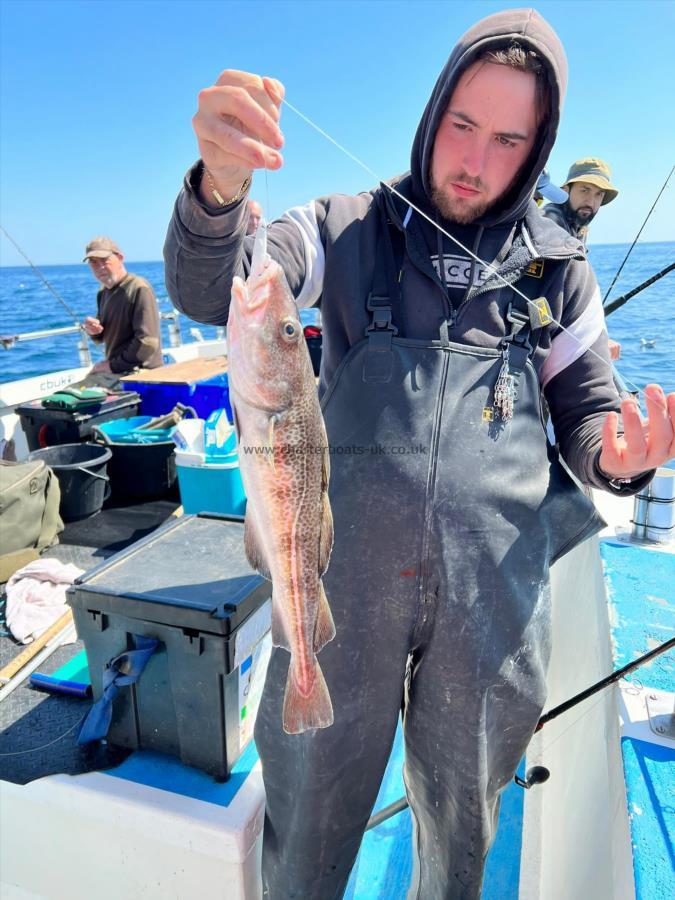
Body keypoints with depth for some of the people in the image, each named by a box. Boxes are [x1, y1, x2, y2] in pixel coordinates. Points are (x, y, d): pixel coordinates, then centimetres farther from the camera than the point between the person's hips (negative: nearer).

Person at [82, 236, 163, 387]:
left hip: (140, 373, -8)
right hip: (114, 372, 8)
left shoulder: (139, 289, -15)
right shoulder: (103, 292, 12)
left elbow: (148, 342, -23)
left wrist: (114, 365, -16)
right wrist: (94, 331, 0)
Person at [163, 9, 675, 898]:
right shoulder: (349, 231, 4)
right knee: (308, 807, 16)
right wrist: (221, 185, -30)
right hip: (343, 579, -1)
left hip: (494, 594, 2)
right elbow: (210, 292, -9)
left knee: (460, 819, 23)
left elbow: (586, 415, 12)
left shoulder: (558, 268, 8)